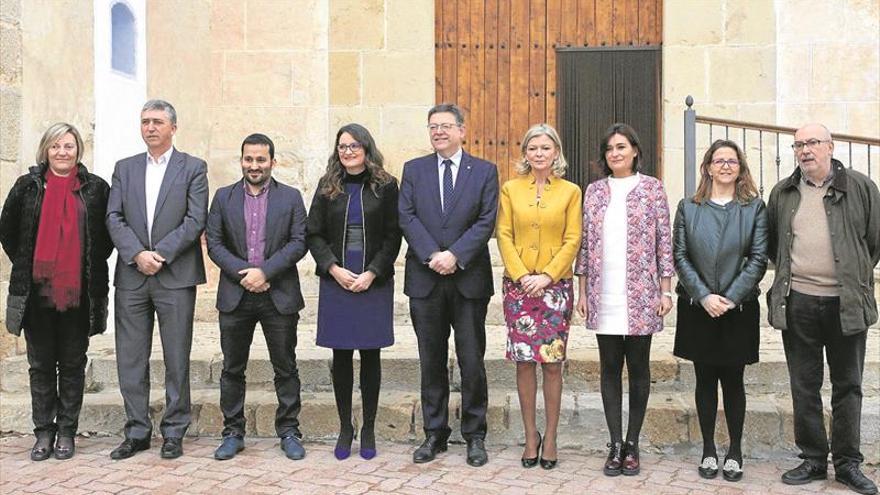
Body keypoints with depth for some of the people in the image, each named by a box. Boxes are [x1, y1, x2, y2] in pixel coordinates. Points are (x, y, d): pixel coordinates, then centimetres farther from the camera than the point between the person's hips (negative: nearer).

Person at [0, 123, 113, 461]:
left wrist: (92, 266, 5)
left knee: (72, 364, 7)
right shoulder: (28, 186, 3)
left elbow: (108, 234, 11)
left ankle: (66, 432, 17)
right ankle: (44, 433, 18)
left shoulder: (95, 188, 2)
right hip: (38, 291, 1)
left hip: (79, 292, -1)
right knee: (41, 365, 8)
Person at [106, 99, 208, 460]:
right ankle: (137, 433, 16)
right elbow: (114, 218, 5)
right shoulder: (125, 168, 14)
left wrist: (159, 254, -13)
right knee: (131, 360, 6)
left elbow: (196, 220, -5)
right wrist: (138, 254, -11)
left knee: (176, 360, 3)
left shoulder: (193, 168, 4)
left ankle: (174, 433, 12)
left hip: (176, 276, -3)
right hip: (131, 277, 3)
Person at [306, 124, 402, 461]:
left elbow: (393, 237, -1)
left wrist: (371, 274, -11)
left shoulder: (386, 186, 2)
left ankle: (369, 429, 16)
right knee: (341, 356, 5)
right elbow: (314, 234, 5)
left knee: (370, 355, 4)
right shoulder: (327, 187, 7)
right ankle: (345, 428, 17)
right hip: (336, 282, 1)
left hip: (374, 283, -1)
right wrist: (334, 269, -9)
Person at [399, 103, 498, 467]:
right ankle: (434, 434, 19)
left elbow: (486, 221, -4)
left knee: (472, 361, 3)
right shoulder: (413, 170, 9)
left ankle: (475, 436, 15)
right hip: (425, 280, 2)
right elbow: (407, 218, -1)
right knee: (431, 362, 9)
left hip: (469, 278, -1)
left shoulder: (484, 171, 5)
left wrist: (455, 255, -15)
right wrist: (433, 256, -14)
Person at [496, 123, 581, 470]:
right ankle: (530, 436, 13)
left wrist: (547, 275, -10)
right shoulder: (510, 189, 8)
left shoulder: (570, 191, 5)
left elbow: (572, 239, 0)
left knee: (552, 362, 0)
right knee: (524, 361, 2)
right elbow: (504, 236, 3)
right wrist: (522, 275, -9)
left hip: (556, 285, -1)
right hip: (518, 285, 1)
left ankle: (550, 437, 11)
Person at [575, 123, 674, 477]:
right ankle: (615, 444, 12)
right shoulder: (594, 191, 10)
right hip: (603, 297, 2)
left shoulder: (652, 188, 3)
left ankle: (632, 444, 15)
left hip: (640, 296, -2)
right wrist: (582, 291, 5)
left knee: (638, 368, 5)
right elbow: (585, 244, 10)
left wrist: (666, 290, -4)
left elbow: (664, 241, 1)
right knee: (610, 368, 5)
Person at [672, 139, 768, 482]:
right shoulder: (688, 208, 4)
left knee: (733, 380, 6)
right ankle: (708, 450, 18)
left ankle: (735, 452, 17)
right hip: (698, 308, 1)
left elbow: (758, 258, -4)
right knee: (705, 380, 8)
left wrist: (731, 298, -12)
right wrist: (704, 296, -11)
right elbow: (680, 256, -1)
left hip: (738, 309, -1)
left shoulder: (754, 207, 2)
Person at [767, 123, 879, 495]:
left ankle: (848, 463, 18)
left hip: (846, 304, -2)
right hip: (798, 303, 2)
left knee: (847, 386, 8)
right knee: (804, 387, 8)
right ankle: (813, 459, 19)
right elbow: (771, 244, 19)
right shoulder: (782, 193, 9)